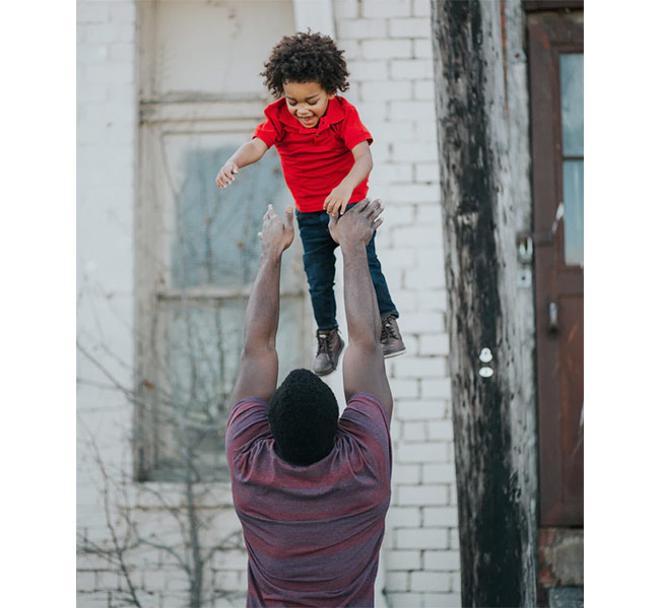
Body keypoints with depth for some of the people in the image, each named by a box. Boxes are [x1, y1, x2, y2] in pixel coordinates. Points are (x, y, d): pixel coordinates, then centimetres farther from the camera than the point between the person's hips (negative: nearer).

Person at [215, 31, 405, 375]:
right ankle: (328, 339, 26)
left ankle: (388, 325, 9)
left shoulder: (344, 114, -18)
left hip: (351, 205, -3)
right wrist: (233, 163, -51)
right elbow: (257, 145, -28)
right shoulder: (279, 117, -12)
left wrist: (346, 186, -50)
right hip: (310, 215, 3)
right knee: (319, 281, 9)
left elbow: (364, 157, -29)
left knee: (366, 266, -8)